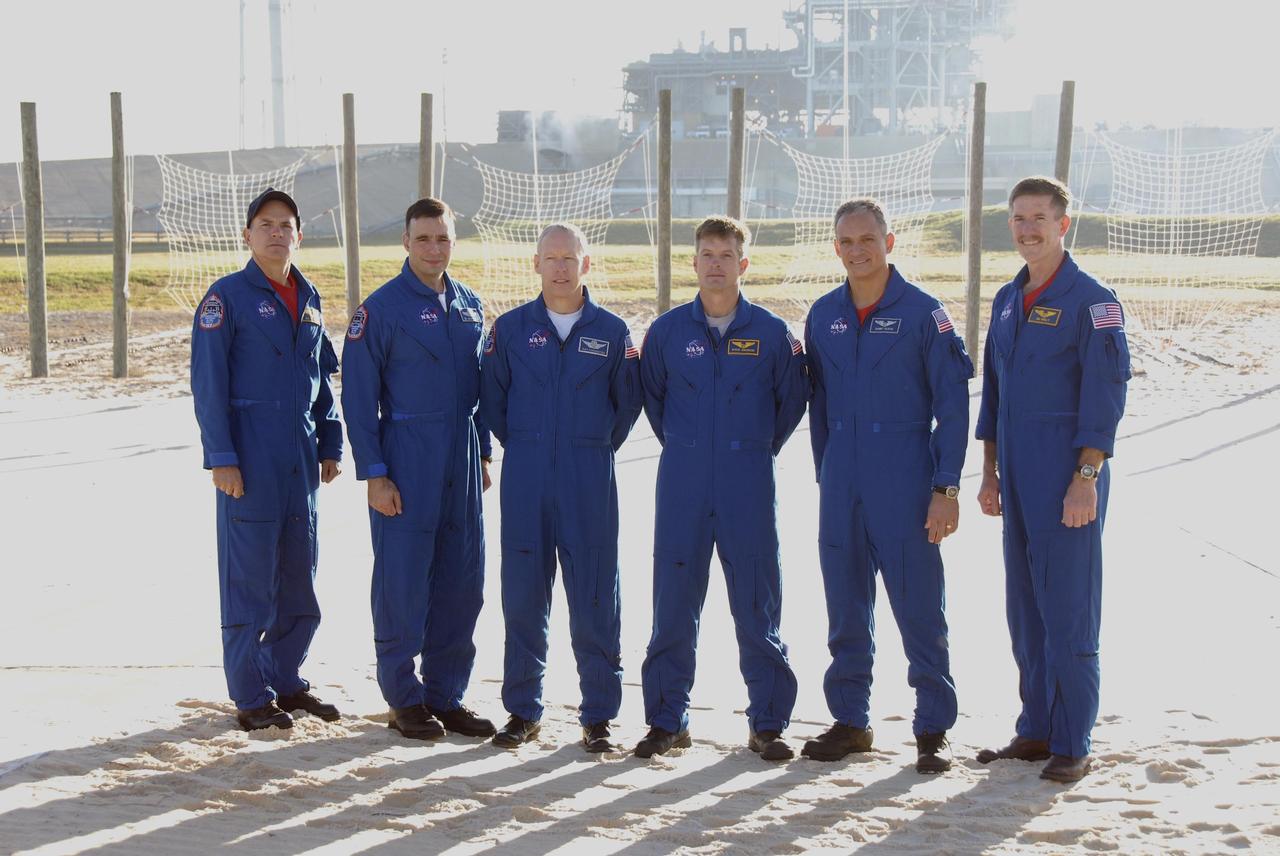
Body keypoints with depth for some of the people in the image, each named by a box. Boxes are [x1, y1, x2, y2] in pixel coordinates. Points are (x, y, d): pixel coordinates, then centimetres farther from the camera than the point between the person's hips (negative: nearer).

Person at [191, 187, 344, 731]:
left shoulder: (308, 298, 12)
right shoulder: (227, 297, -6)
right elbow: (208, 382, -10)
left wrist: (330, 445, 12)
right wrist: (221, 457, -15)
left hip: (301, 456, 6)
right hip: (251, 458, -6)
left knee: (300, 575, 11)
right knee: (249, 579, -1)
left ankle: (286, 680, 23)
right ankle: (250, 697, 7)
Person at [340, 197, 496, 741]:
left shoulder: (469, 305, 11)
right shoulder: (381, 308, -7)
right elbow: (358, 395, -8)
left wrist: (483, 452, 14)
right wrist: (374, 473, -12)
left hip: (461, 464, 6)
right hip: (406, 463, -6)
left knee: (462, 581, 7)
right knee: (403, 582, -1)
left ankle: (445, 695, 18)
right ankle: (404, 700, 11)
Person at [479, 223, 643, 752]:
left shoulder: (611, 331, 4)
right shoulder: (510, 328, 4)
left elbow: (628, 401, 14)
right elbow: (491, 397, 13)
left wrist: (598, 446, 11)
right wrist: (518, 445, 10)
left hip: (589, 485, 0)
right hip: (525, 483, 1)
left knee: (595, 599, 1)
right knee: (522, 596, 4)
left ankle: (598, 715, 10)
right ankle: (522, 710, 15)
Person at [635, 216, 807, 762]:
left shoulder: (771, 332, 1)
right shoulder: (667, 331, 4)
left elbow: (791, 400, 12)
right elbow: (651, 396, 18)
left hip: (748, 486, -1)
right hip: (683, 488, 1)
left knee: (758, 605, 2)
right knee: (673, 605, 3)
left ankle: (767, 723, 11)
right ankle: (667, 721, 13)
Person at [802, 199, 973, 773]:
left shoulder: (922, 312, -5)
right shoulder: (823, 315, 9)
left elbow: (953, 406, -6)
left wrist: (946, 488, -10)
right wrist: (825, 474, 13)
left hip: (904, 478, -5)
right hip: (841, 482, 5)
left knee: (918, 606, -3)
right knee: (845, 607, 9)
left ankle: (933, 730, 5)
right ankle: (850, 720, 20)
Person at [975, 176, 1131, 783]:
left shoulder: (1091, 301, -8)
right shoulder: (1007, 301, 13)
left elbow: (1105, 397, -13)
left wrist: (1086, 478, -17)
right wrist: (990, 473, 15)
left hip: (1068, 480, -7)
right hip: (1019, 480, 7)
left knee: (1068, 612, -4)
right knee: (1025, 610, 11)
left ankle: (1073, 746, 3)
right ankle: (1036, 731, 21)